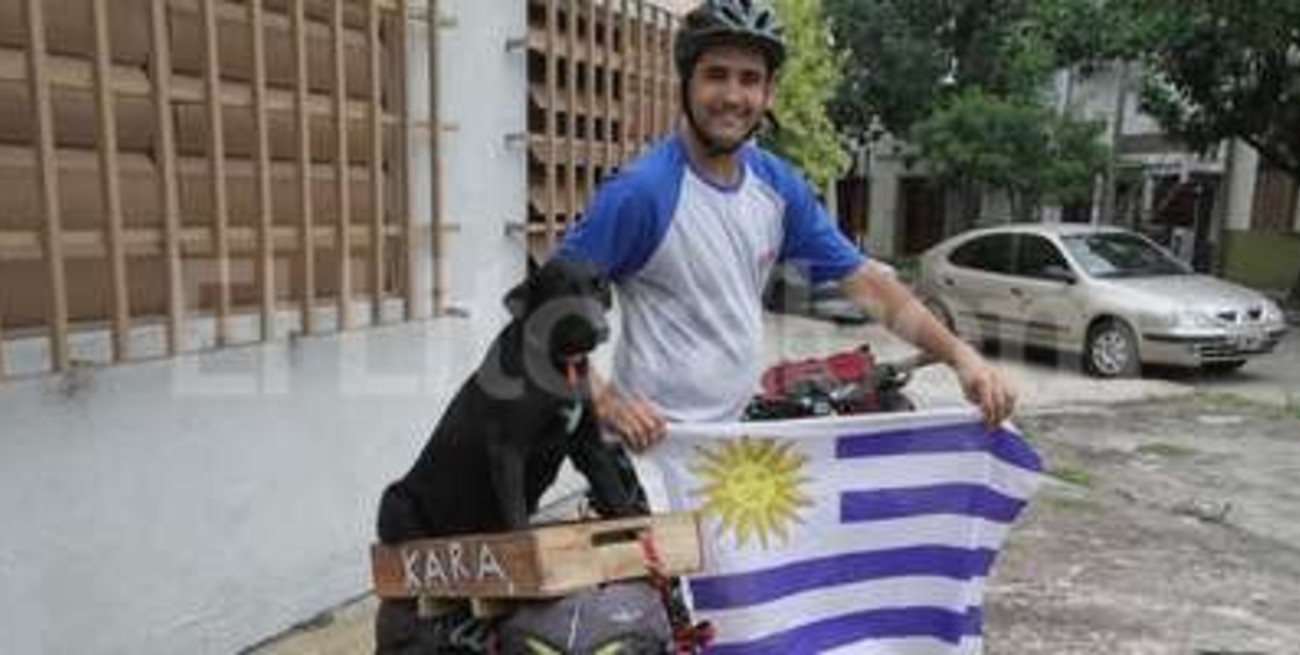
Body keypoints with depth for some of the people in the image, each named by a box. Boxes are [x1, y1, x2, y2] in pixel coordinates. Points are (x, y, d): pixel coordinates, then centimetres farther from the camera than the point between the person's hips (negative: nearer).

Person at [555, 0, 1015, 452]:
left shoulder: (779, 187, -1)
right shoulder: (642, 191, -20)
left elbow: (866, 283, 1)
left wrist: (958, 354, -8)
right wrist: (605, 401, -26)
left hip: (736, 426, 7)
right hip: (656, 436, -6)